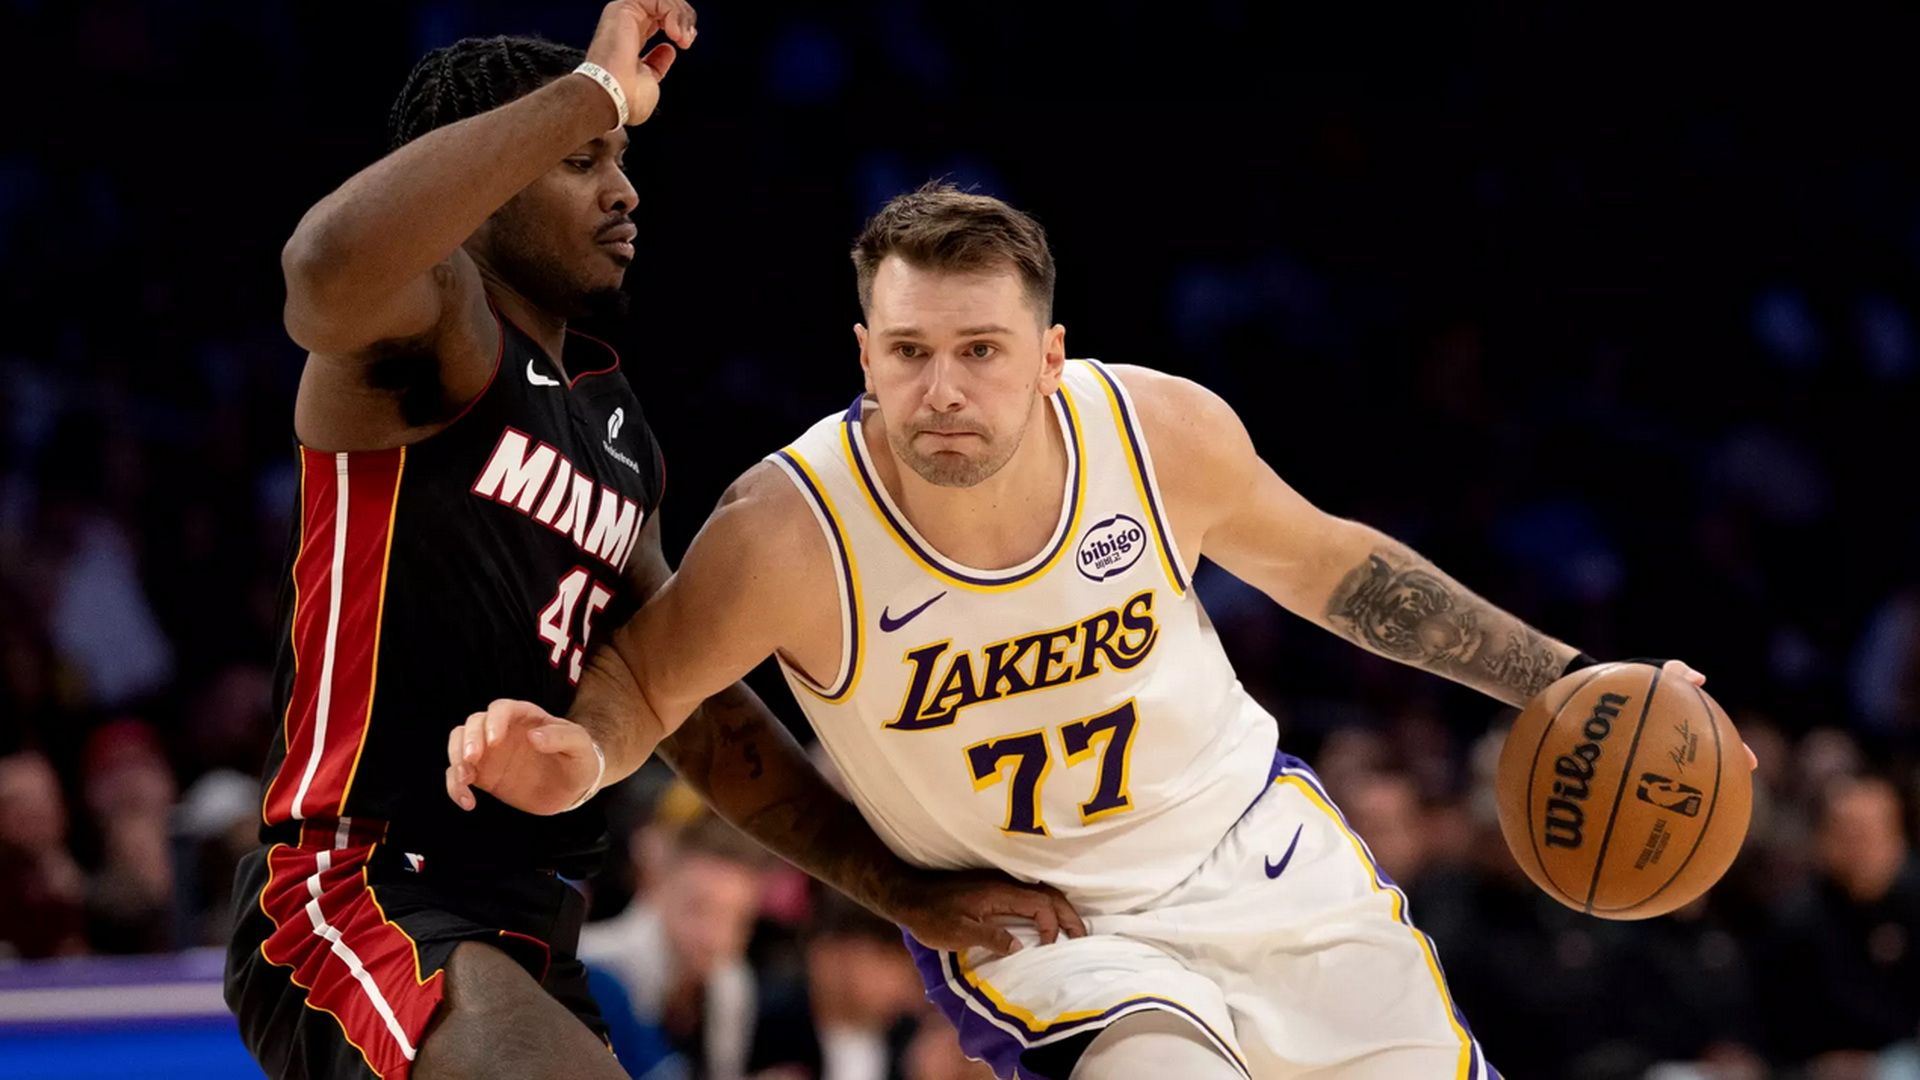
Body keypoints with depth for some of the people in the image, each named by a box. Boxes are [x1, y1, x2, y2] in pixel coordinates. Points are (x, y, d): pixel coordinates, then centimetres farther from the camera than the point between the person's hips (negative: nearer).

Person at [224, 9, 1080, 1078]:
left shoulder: (618, 432, 19)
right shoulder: (434, 330, -8)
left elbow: (695, 712, 26)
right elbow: (331, 268, -35)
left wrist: (905, 889, 22)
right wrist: (592, 90, -28)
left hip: (526, 935, 10)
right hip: (357, 902, -10)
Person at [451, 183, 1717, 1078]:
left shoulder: (1166, 431, -19)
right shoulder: (790, 532, -27)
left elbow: (1322, 560, 2)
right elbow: (648, 678, -8)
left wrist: (1565, 682, 4)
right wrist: (575, 757, -32)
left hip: (1255, 845, 4)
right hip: (1038, 926, -4)